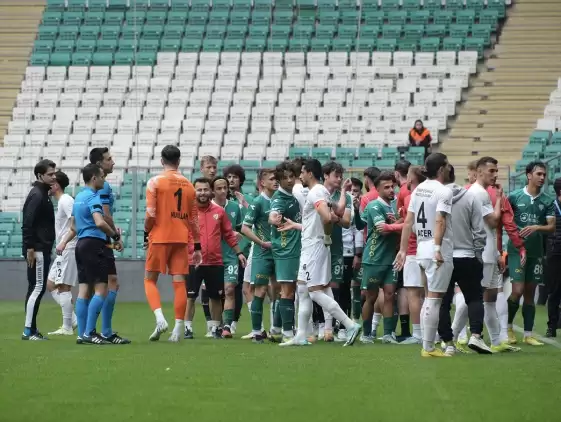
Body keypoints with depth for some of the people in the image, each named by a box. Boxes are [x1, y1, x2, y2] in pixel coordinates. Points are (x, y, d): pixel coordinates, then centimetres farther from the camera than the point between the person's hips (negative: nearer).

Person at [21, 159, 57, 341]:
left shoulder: (43, 194, 18)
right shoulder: (36, 195, -13)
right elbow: (27, 223, -20)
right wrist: (30, 248, -23)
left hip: (42, 249, 10)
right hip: (37, 250, -10)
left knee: (36, 288, 11)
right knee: (38, 288, -10)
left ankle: (31, 329, 14)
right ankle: (29, 331, -10)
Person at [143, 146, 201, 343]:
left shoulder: (155, 182, -4)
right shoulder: (188, 185, 9)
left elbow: (150, 214, -11)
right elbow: (194, 218, 11)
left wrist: (146, 232, 6)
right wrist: (197, 246, 16)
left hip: (160, 238, -3)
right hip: (181, 239, 3)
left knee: (150, 280, 6)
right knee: (179, 282, 3)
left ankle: (160, 317, -14)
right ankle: (178, 328, 0)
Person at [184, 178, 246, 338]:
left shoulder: (219, 211, 7)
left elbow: (229, 234, 15)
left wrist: (238, 252, 13)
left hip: (215, 262, 3)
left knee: (216, 296, 10)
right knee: (190, 296, -3)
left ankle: (215, 328, 21)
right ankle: (188, 328, 5)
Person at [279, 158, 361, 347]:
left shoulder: (316, 192, -16)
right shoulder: (321, 192, 16)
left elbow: (326, 218, -32)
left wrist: (327, 235, -15)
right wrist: (295, 225, 28)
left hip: (315, 247, -11)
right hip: (310, 248, 11)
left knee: (316, 292, -10)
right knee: (303, 290, 12)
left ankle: (350, 325, -11)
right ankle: (301, 335, 15)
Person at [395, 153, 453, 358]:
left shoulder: (418, 190, 13)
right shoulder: (443, 191, -10)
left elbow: (408, 221, 13)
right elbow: (439, 221, -23)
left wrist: (402, 249, 15)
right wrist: (438, 248, -30)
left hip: (422, 250, 8)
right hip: (438, 252, -8)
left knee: (430, 298, 16)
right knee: (434, 299, -6)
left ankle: (428, 345, 18)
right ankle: (429, 347, -6)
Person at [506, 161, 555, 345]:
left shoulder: (547, 201, 6)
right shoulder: (514, 197, -2)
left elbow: (552, 227, -1)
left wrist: (536, 227, -18)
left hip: (536, 252, 3)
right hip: (517, 250, -3)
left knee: (530, 293, 8)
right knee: (518, 290, -12)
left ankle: (528, 334, 13)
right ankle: (508, 327, 9)